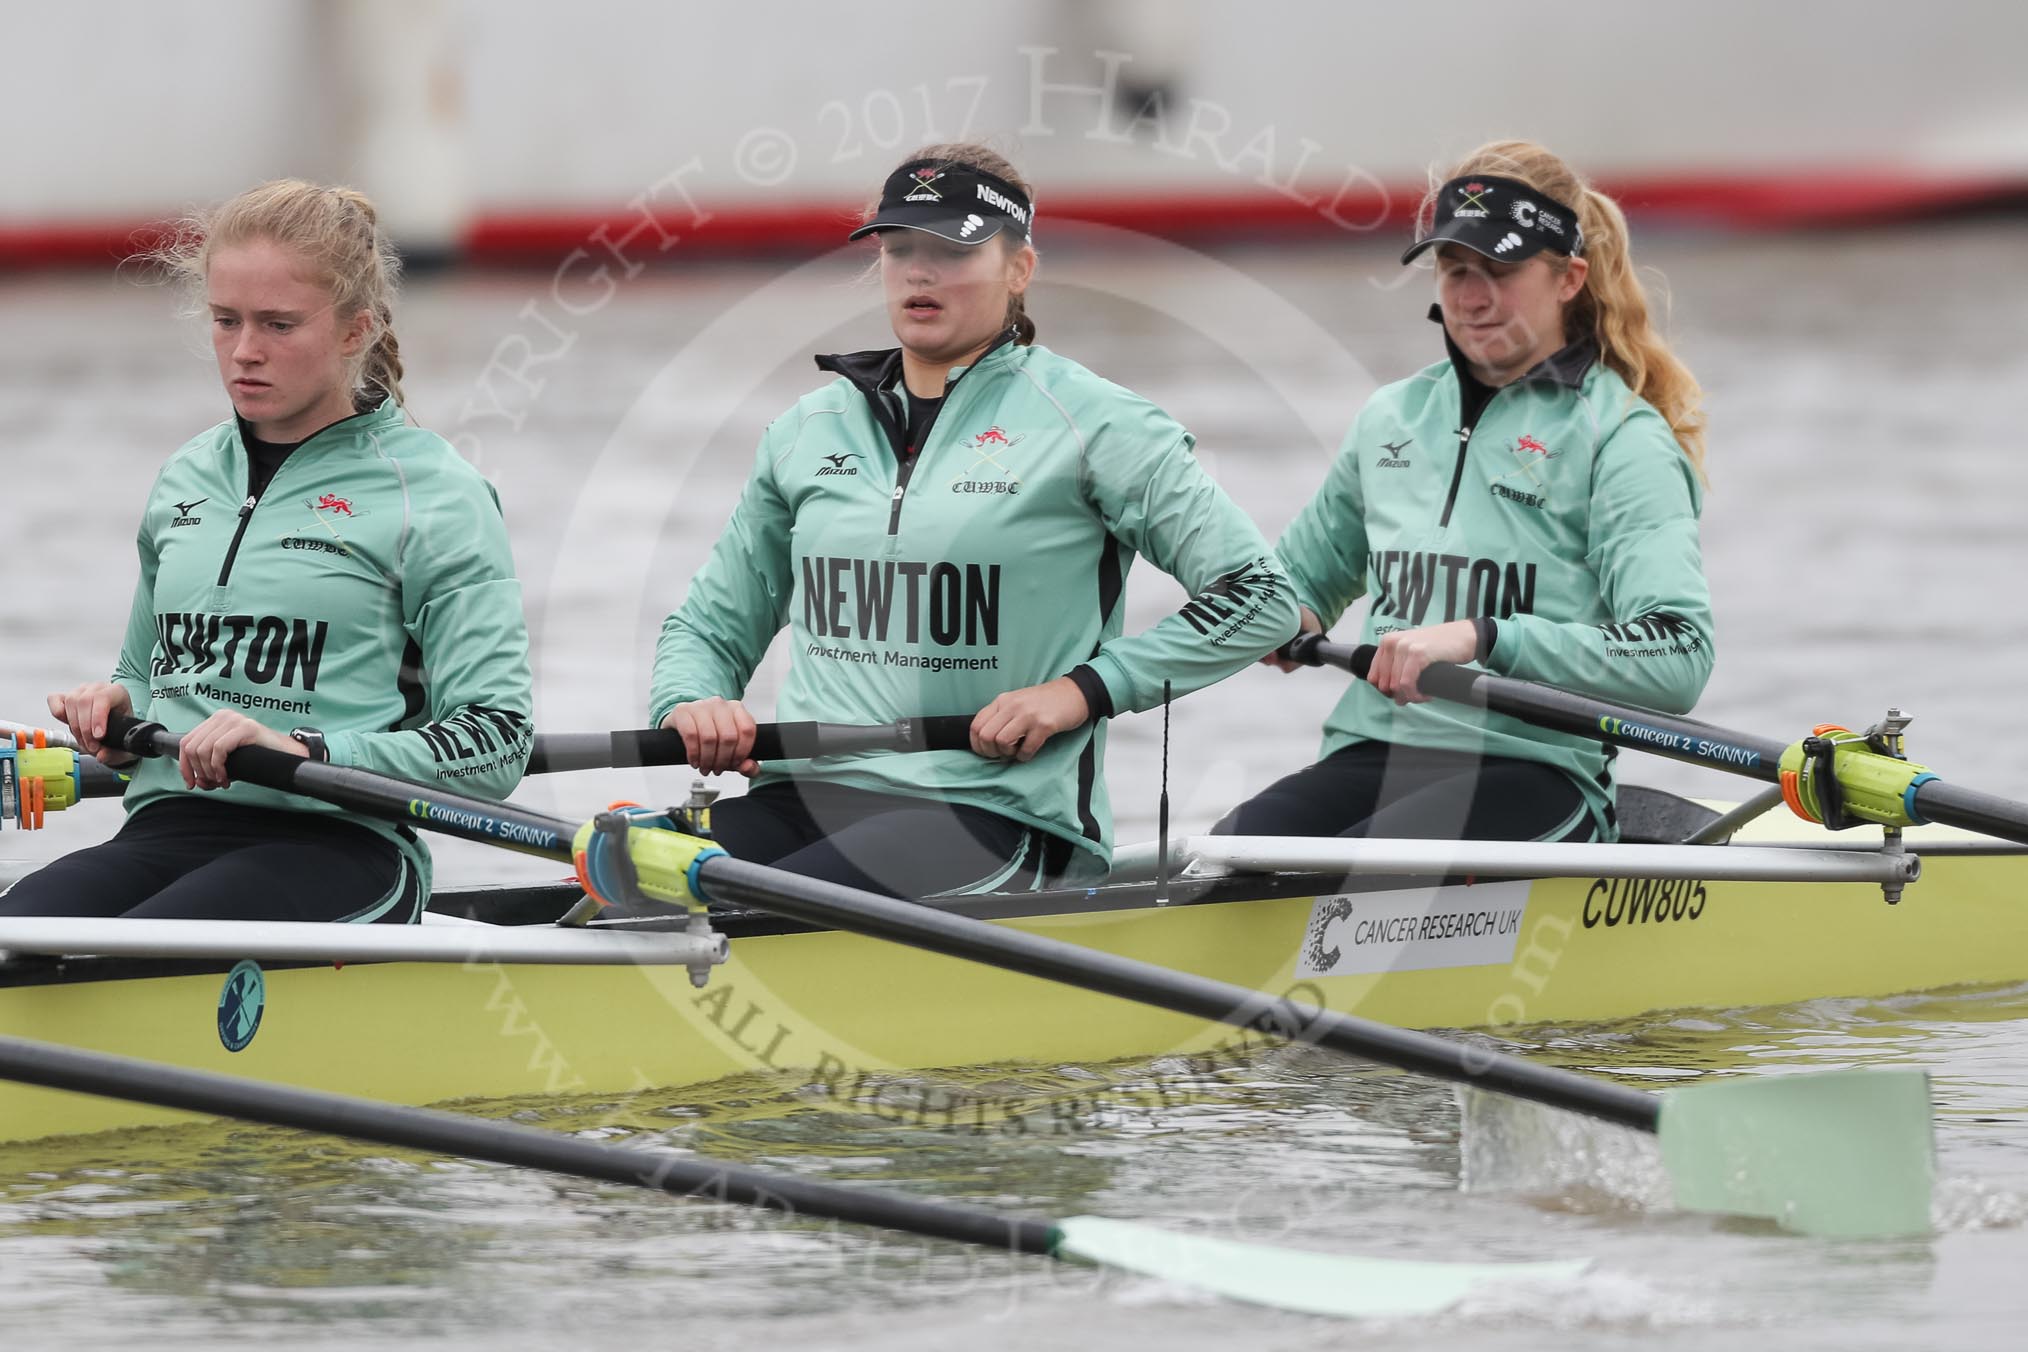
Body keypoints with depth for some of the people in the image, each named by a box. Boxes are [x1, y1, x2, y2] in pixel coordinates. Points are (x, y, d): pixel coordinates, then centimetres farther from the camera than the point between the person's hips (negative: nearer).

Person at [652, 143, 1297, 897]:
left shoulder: (1088, 424, 3)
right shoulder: (809, 431, 18)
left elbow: (1258, 596, 1)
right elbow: (711, 625, 27)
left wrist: (1084, 690, -7)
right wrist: (690, 706, 3)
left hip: (994, 811, -4)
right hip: (805, 797, 5)